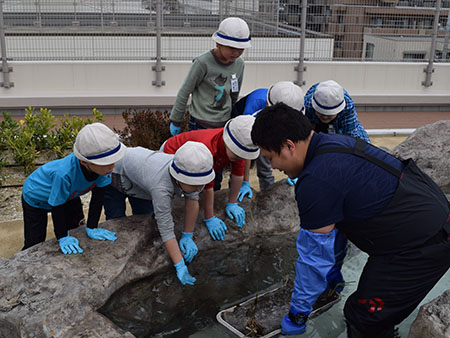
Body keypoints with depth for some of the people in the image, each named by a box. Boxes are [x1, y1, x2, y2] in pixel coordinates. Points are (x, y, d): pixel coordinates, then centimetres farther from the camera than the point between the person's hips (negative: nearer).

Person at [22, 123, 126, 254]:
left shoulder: (103, 165, -34)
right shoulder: (64, 174, -48)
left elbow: (98, 196, -20)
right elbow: (57, 208, -31)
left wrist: (92, 228, -14)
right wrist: (63, 238, -20)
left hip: (69, 194, 5)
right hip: (36, 197, -5)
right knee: (34, 243, -1)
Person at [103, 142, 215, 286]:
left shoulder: (189, 171, -32)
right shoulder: (161, 187, -48)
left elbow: (192, 199, -19)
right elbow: (166, 229, -42)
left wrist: (188, 237, -18)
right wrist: (180, 267, -38)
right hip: (115, 175, -6)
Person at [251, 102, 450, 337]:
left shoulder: (317, 182, -26)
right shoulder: (333, 142, 5)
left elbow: (314, 255, -16)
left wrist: (297, 314, -2)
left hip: (420, 247, -10)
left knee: (362, 318, -3)